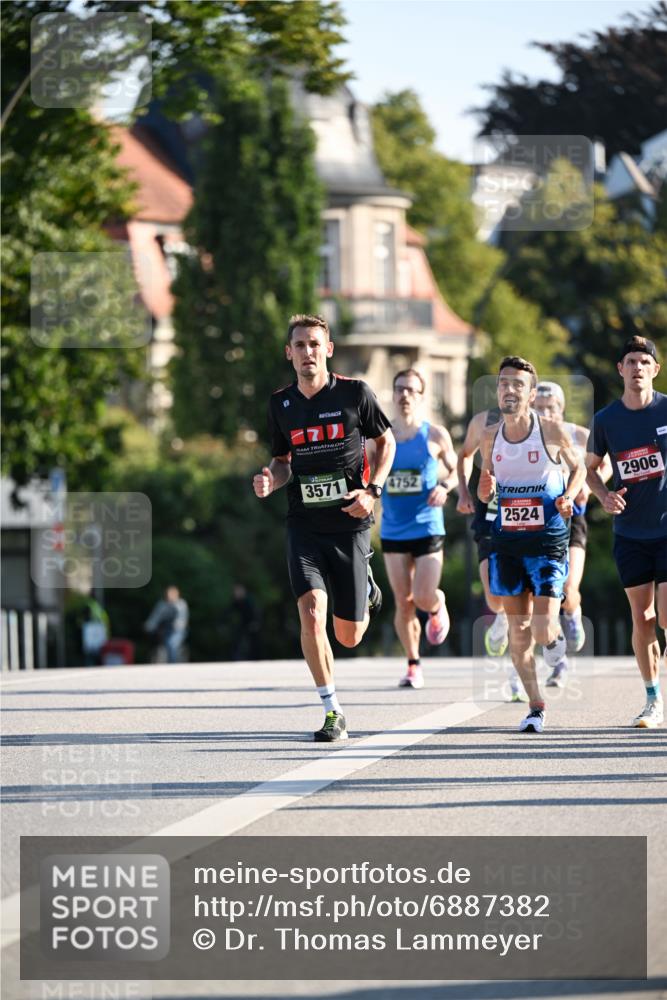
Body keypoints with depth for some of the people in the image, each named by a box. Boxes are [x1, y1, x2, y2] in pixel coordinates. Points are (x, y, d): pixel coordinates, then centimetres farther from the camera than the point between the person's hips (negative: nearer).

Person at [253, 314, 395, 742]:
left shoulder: (355, 393, -4)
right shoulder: (281, 404, 4)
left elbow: (386, 441, 9)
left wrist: (373, 491, -6)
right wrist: (271, 481, -6)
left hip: (350, 524, -1)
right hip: (305, 525, 1)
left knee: (349, 637, 4)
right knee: (311, 612, -19)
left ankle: (365, 587, 41)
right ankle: (333, 712, -7)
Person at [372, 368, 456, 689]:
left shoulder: (435, 435, -1)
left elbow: (456, 468, 10)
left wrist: (444, 487, -10)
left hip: (428, 529, -2)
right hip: (393, 531, 2)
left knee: (424, 598, -12)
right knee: (403, 603, 0)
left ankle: (438, 606, 26)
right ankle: (413, 665, 13)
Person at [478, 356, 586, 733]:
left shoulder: (552, 431, -9)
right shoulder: (490, 437, 1)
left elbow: (579, 468, 9)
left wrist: (569, 497, -9)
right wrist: (484, 490, -10)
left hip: (548, 542, -3)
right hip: (507, 542, 3)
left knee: (542, 630, -11)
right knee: (518, 629, 2)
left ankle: (556, 637, 28)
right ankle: (536, 706, 15)